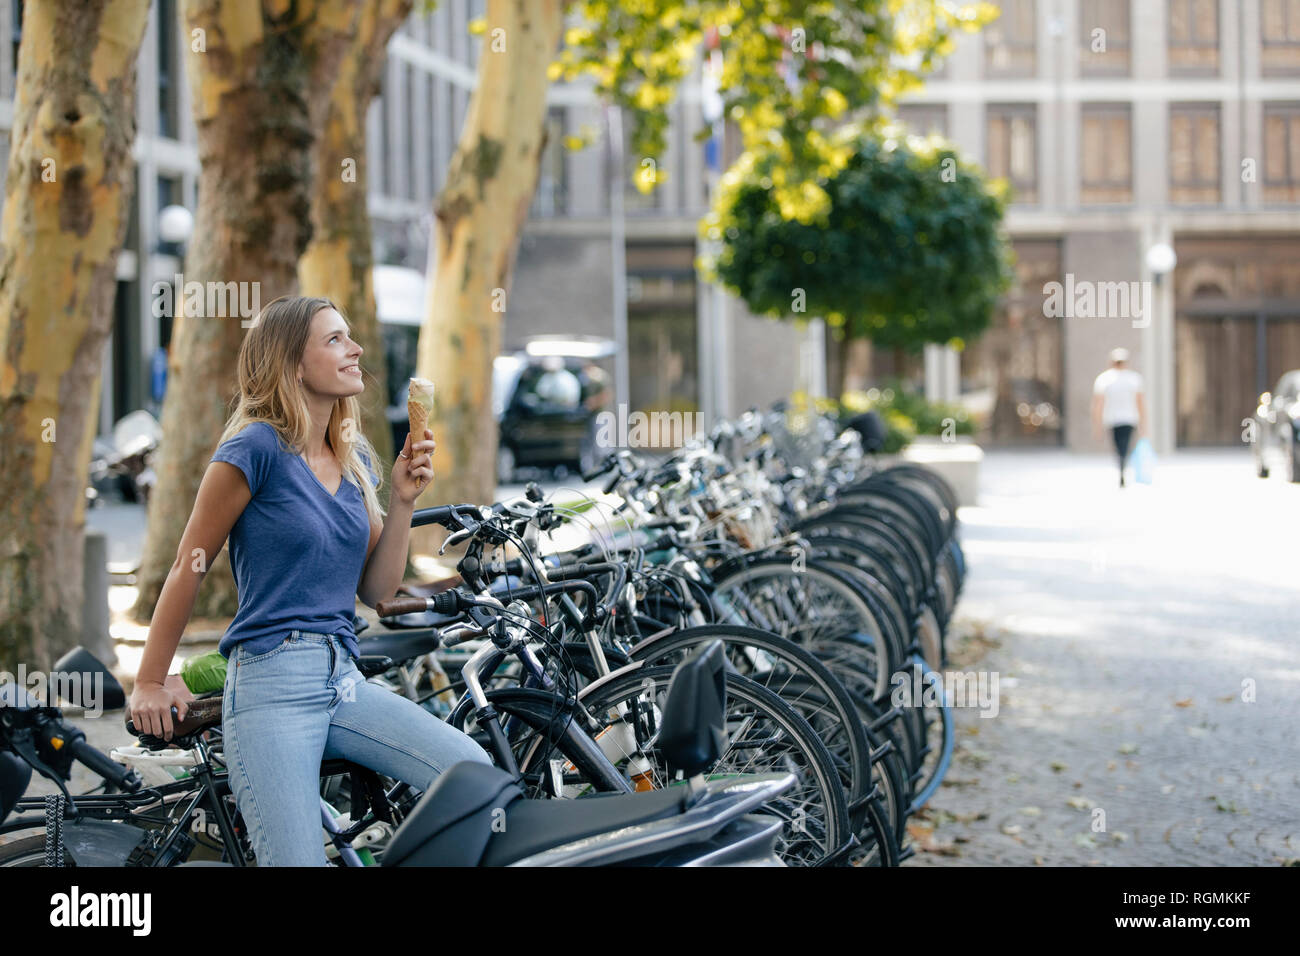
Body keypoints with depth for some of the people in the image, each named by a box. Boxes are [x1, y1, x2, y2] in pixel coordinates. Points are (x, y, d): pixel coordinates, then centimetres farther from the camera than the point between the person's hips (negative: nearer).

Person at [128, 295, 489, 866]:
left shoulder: (354, 459, 16)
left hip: (344, 679, 7)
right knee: (299, 862, -16)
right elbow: (188, 568, 0)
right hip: (272, 683, -7)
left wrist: (403, 500, 3)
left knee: (475, 774, -14)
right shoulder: (257, 447, -5)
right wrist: (149, 683, 4)